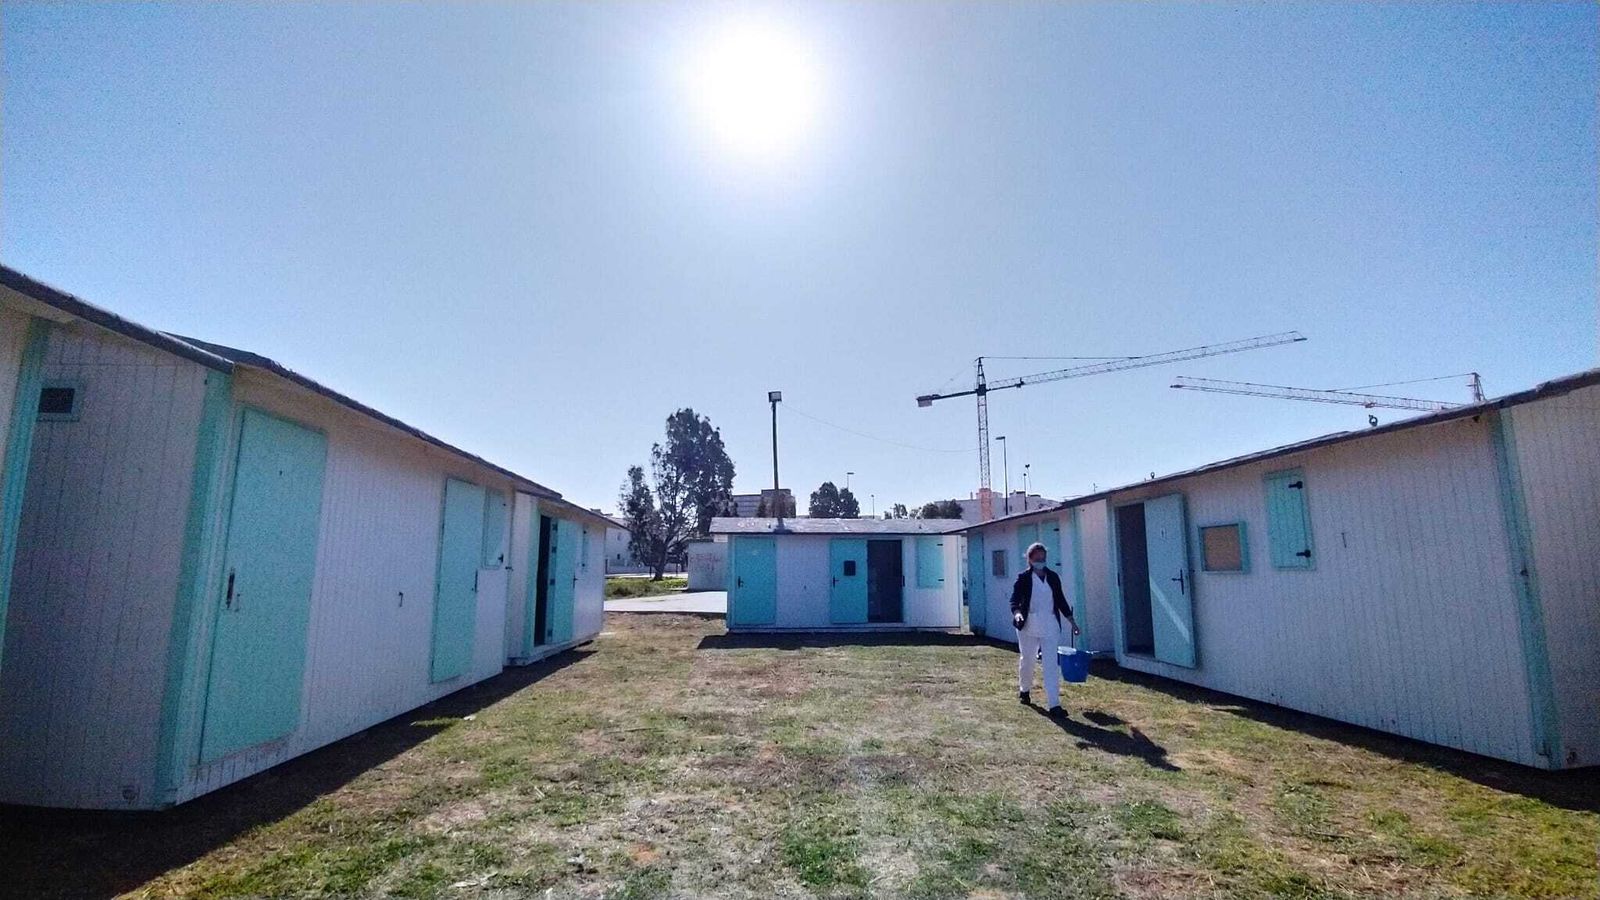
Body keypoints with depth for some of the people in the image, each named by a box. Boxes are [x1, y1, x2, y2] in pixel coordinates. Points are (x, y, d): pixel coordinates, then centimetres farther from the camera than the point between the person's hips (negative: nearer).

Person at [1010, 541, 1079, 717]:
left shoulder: (1053, 577, 6)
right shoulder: (1023, 578, -4)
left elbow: (1061, 600, 13)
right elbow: (1014, 600, -12)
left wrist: (1072, 621, 12)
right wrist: (1017, 613, -32)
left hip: (1050, 626, 2)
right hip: (1028, 625, -2)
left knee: (1052, 665, -5)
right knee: (1026, 660, 14)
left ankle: (1054, 705, -4)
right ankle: (1024, 690, 39)